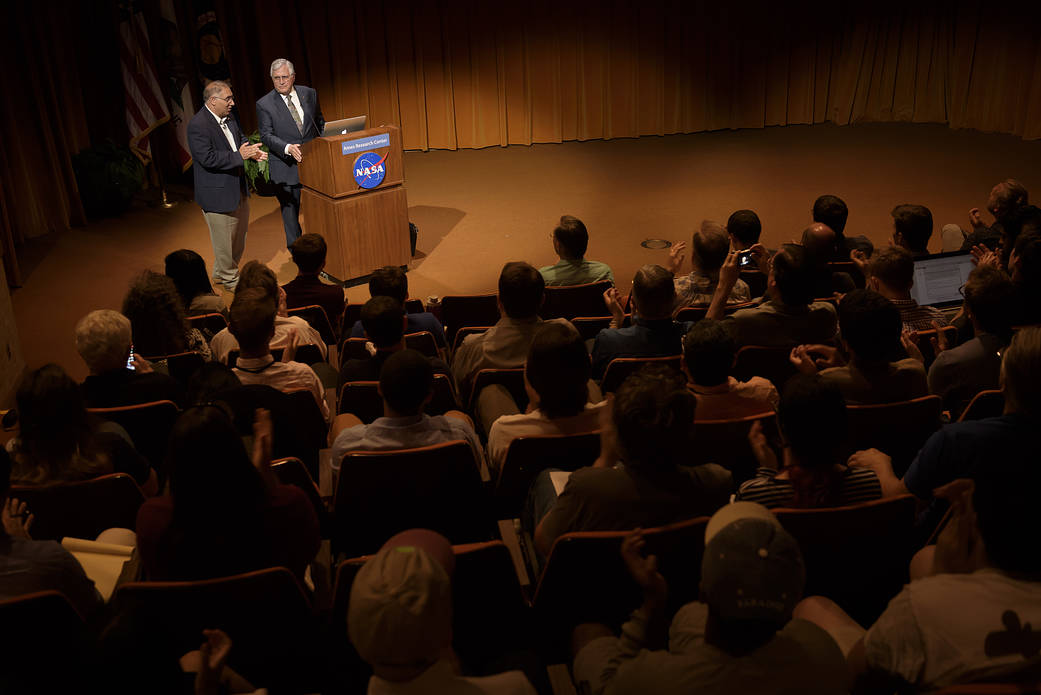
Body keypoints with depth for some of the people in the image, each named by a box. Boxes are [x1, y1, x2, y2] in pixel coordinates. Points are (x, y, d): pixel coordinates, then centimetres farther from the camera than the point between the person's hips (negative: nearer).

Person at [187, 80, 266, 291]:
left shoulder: (229, 117, 5)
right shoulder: (197, 125, -21)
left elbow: (241, 137, 19)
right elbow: (208, 158, -27)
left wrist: (252, 151, -3)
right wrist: (239, 155, -26)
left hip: (238, 188, 9)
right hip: (217, 193, -9)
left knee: (240, 233, 21)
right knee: (224, 239, 6)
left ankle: (221, 272, 39)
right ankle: (229, 279, 24)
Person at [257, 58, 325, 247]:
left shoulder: (309, 94, 5)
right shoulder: (264, 104, -5)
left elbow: (320, 123, 15)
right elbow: (266, 136, -11)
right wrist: (288, 148, -27)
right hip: (286, 166, -3)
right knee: (290, 209, 6)